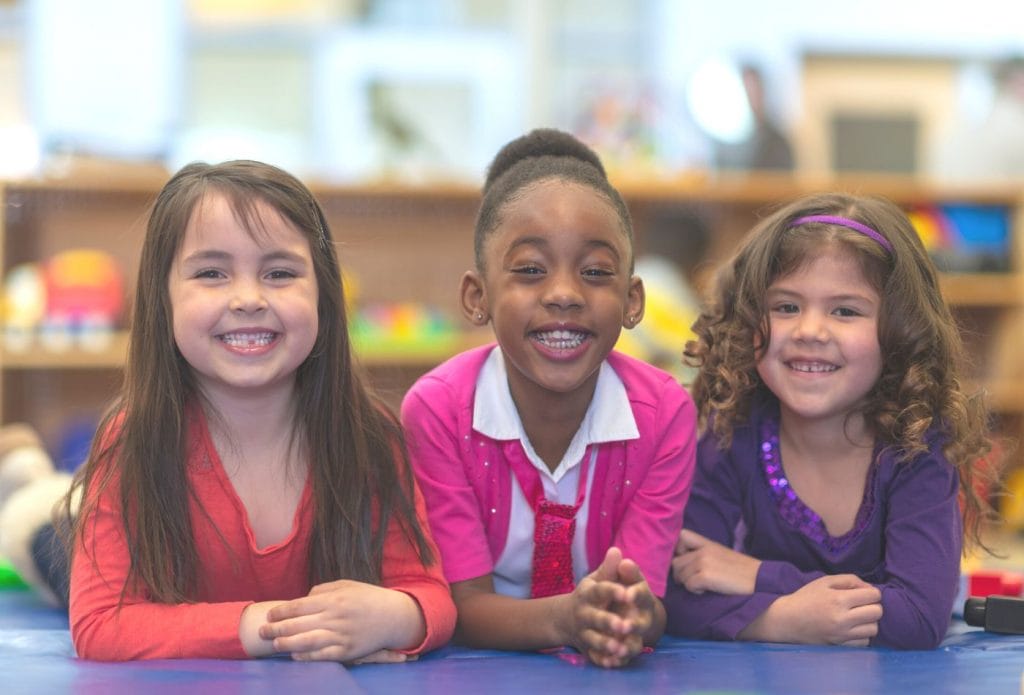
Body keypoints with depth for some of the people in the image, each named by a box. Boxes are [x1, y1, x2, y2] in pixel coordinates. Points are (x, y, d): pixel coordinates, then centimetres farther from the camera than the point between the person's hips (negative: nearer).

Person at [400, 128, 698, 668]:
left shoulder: (664, 414, -10)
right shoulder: (435, 411, -13)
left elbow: (650, 604, -12)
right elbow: (466, 606, -15)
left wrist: (635, 618, -35)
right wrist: (566, 618, -33)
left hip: (615, 676, 2)